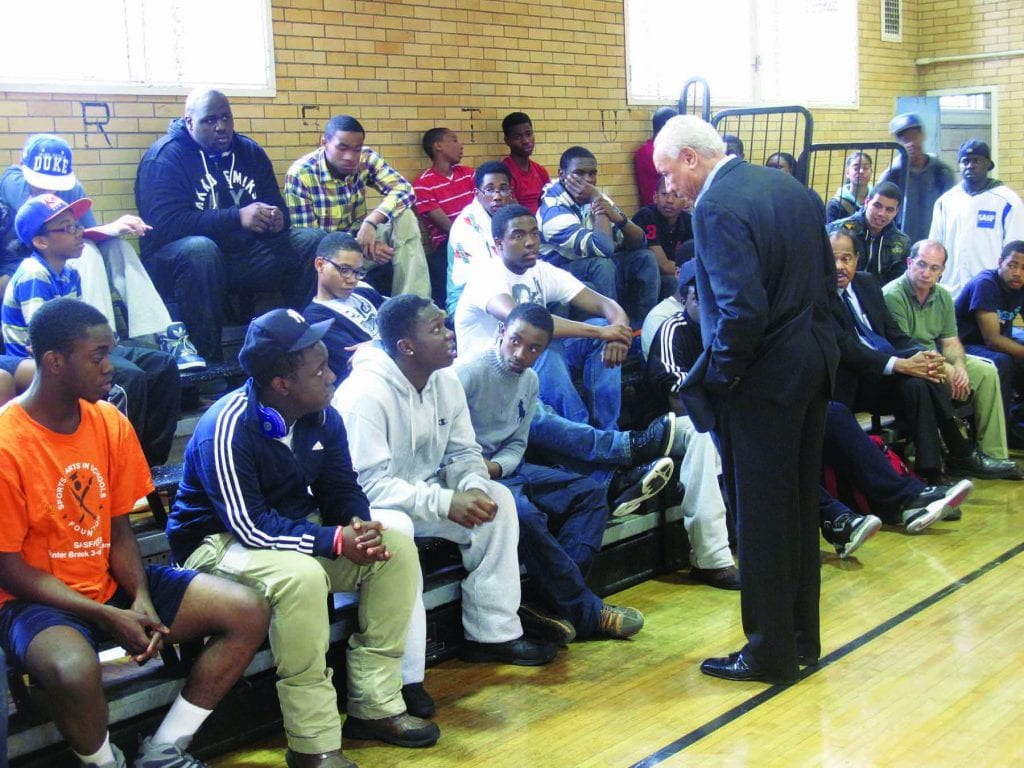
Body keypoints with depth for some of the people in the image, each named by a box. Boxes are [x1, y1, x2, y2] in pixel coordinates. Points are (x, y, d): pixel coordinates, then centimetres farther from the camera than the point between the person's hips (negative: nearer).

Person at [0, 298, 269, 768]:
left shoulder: (111, 423, 0)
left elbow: (119, 530, 6)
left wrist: (142, 600, -13)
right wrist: (109, 616, -20)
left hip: (111, 582, 6)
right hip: (39, 600, -6)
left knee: (249, 612, -8)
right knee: (74, 671, -40)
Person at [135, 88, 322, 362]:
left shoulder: (249, 151, 12)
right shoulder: (164, 157, -7)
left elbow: (277, 206, 12)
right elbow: (166, 224, -21)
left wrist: (277, 219, -16)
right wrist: (237, 217, -29)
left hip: (246, 254, 6)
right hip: (176, 260, -5)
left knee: (311, 240, -12)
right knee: (199, 249, -39)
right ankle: (207, 358, -33)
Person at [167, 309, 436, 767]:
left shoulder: (321, 416, -4)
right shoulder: (227, 429, -27)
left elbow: (342, 488, 4)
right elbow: (249, 527, -30)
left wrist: (359, 525, -20)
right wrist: (336, 540, -32)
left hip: (296, 527, 8)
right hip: (219, 542, -7)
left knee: (398, 550, -10)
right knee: (300, 576, -38)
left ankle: (375, 706, -3)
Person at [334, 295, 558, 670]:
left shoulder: (446, 381, -3)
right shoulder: (366, 393, -27)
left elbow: (464, 453, 4)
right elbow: (369, 484, -30)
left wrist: (473, 486, -20)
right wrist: (446, 502, -33)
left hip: (423, 492, 8)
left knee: (497, 497, -6)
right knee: (395, 527, -38)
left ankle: (493, 633, 1)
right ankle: (404, 681, -33)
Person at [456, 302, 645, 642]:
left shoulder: (530, 380, 9)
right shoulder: (469, 371, -15)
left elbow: (517, 445, 9)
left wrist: (494, 467, -12)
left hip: (502, 468, 9)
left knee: (590, 492, 1)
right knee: (524, 512, -35)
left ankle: (555, 602, -15)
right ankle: (585, 610, -17)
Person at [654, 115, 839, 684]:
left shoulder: (717, 206, -18)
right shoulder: (791, 188, 9)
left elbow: (742, 309, -24)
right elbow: (826, 272, 13)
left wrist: (714, 380, -13)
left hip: (764, 379, -9)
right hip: (816, 360, 9)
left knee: (761, 517, 3)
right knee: (801, 505, 18)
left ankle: (771, 653, 14)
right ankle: (803, 638, 30)